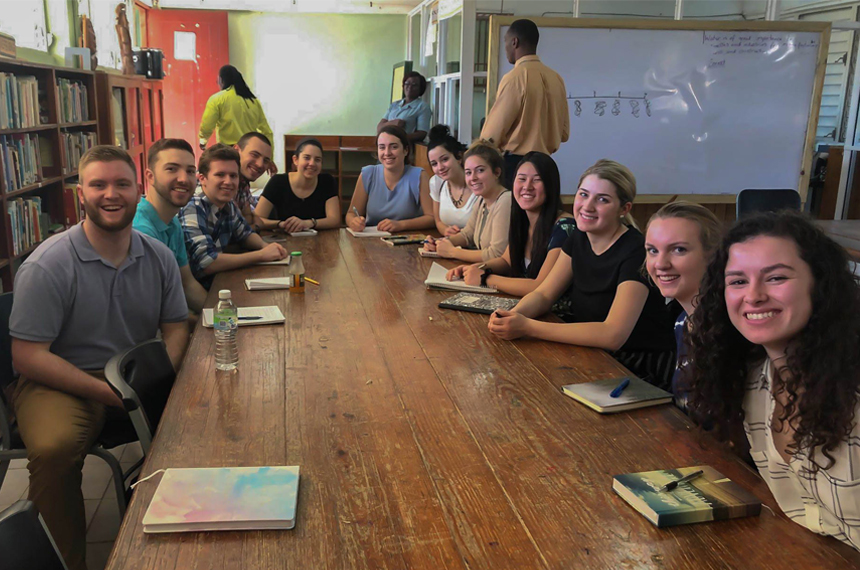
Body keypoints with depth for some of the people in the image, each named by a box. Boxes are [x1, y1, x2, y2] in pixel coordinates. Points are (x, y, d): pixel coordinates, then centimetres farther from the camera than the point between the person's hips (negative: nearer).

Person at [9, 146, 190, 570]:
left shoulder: (159, 257, 3)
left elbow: (176, 327, 9)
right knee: (54, 449, -33)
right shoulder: (47, 265, -13)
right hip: (62, 382, -4)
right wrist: (105, 391, -22)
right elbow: (28, 356, -13)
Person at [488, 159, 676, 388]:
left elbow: (613, 335, -30)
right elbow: (543, 294, 3)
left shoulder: (636, 253, -22)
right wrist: (513, 315, -21)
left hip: (641, 370, -6)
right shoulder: (579, 238, 2)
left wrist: (527, 327, -32)